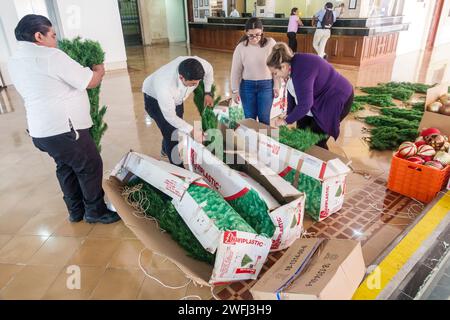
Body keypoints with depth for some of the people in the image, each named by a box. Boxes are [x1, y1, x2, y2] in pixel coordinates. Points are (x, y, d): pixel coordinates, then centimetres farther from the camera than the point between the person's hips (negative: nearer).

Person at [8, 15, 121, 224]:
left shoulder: (14, 62, 12)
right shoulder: (50, 56, -15)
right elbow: (91, 81, -12)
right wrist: (99, 70, 10)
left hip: (41, 130, 9)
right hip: (63, 129, -9)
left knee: (66, 168, 22)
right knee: (91, 167, 6)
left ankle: (76, 211, 35)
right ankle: (95, 211, 20)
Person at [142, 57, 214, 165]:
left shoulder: (199, 64, -35)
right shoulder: (164, 86, -47)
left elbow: (208, 70, -8)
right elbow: (170, 116, -33)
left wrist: (207, 93, -9)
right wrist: (191, 130, -32)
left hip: (176, 96, 6)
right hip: (155, 99, -6)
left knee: (178, 126, 20)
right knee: (172, 133, -10)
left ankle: (166, 150, 51)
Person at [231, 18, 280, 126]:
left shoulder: (270, 43, -8)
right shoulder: (241, 47, -6)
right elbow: (236, 70, -1)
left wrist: (276, 86, -3)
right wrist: (235, 90, -2)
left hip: (266, 85, -1)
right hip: (247, 86, 1)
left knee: (264, 118, 4)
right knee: (249, 118, 9)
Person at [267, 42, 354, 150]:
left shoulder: (301, 70, -33)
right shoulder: (292, 65, -4)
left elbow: (304, 104, -34)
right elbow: (292, 91, 5)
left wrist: (286, 121, -22)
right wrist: (288, 114, 0)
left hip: (336, 99, -9)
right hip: (319, 98, 9)